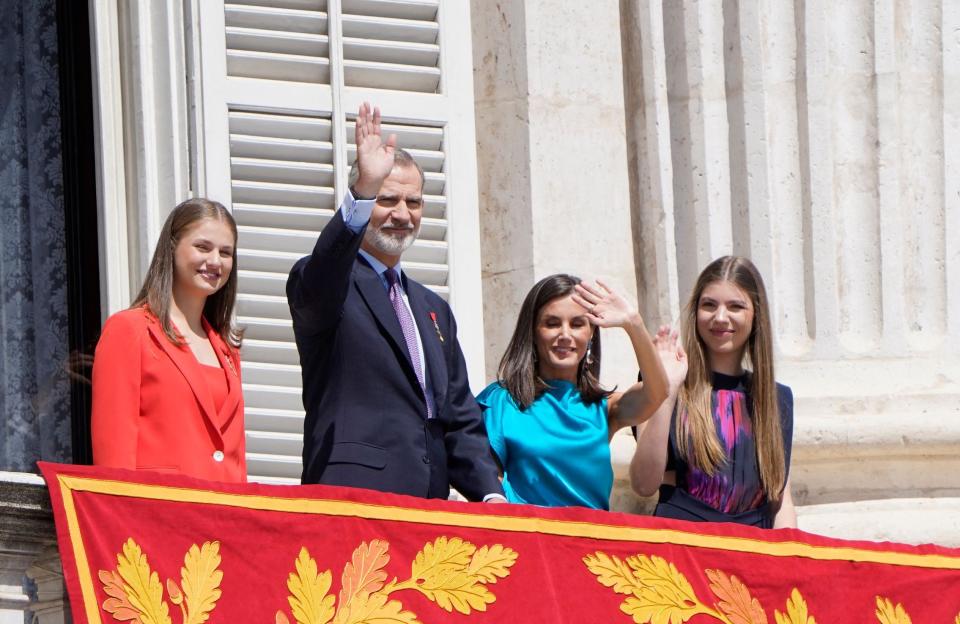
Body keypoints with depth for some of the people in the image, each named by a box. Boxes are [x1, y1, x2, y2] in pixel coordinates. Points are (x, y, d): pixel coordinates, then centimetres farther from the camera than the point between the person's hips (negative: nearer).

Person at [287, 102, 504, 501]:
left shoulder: (435, 310, 26)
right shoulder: (330, 285, 5)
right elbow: (315, 290, -22)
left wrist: (490, 496, 7)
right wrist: (364, 191, -34)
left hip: (431, 506, 6)